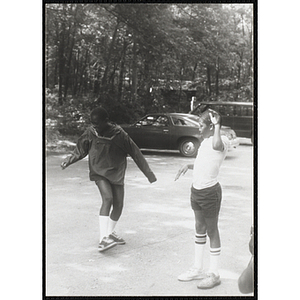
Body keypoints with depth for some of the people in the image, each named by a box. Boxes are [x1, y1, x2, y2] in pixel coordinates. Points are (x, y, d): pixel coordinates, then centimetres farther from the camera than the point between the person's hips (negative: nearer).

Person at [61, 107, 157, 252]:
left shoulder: (119, 134, -15)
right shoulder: (90, 133, -9)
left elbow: (135, 153, -9)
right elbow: (80, 151, 8)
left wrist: (149, 173, -8)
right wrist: (68, 160, -9)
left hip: (116, 173, 2)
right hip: (99, 172, -2)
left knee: (118, 204, 1)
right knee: (108, 198, -23)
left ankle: (110, 233, 27)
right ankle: (103, 238, -27)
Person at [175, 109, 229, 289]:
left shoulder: (223, 140, -16)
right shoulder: (205, 141, 11)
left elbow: (216, 145, -42)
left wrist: (217, 125, -29)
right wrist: (188, 166, 6)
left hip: (210, 192, -9)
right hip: (196, 190, 9)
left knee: (212, 231, 2)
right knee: (199, 229, 17)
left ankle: (214, 274, 14)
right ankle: (198, 269, 30)